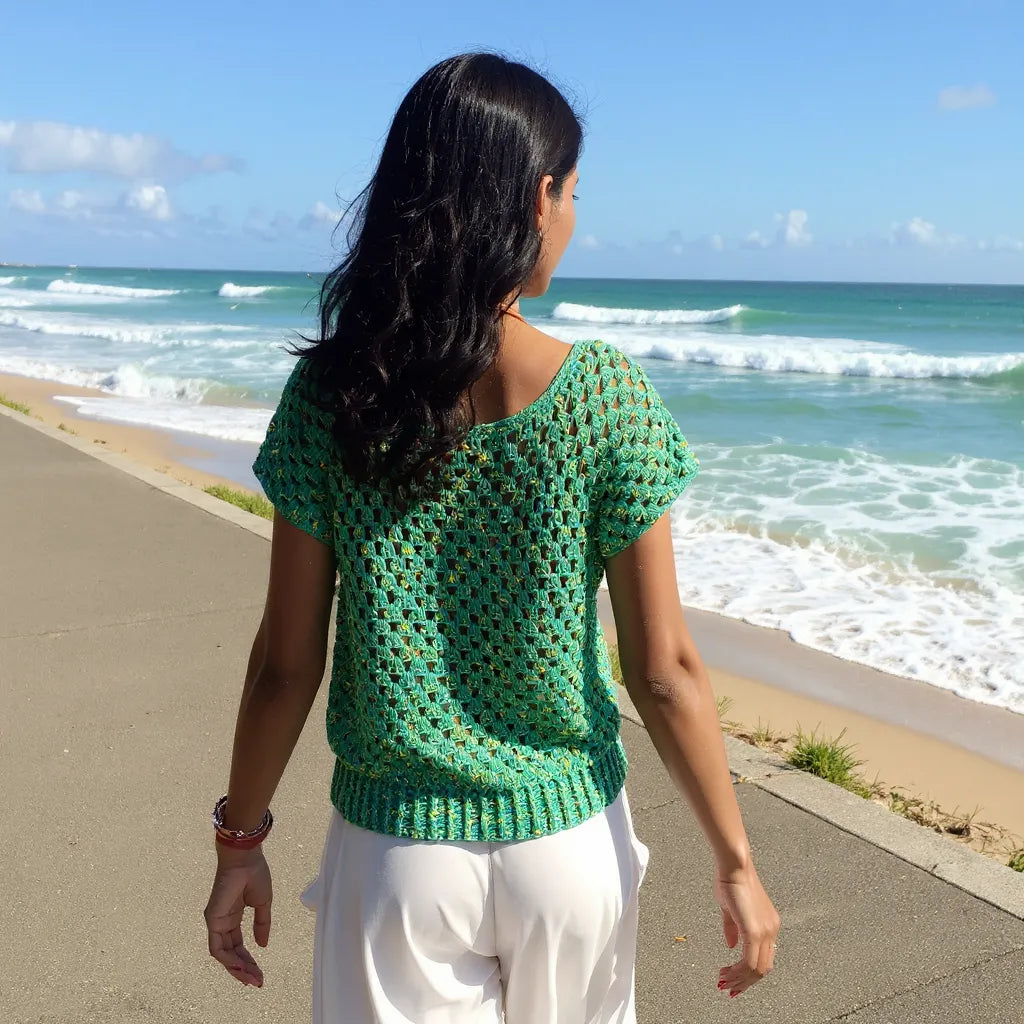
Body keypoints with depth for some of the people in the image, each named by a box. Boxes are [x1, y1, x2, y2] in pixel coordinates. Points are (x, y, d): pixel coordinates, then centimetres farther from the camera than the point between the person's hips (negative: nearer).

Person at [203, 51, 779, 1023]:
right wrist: (735, 864, 0)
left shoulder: (328, 394, -12)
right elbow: (664, 671, -12)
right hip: (569, 838, 1)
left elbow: (286, 663, -8)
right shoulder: (607, 396, -15)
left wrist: (240, 838, 7)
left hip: (398, 848, 0)